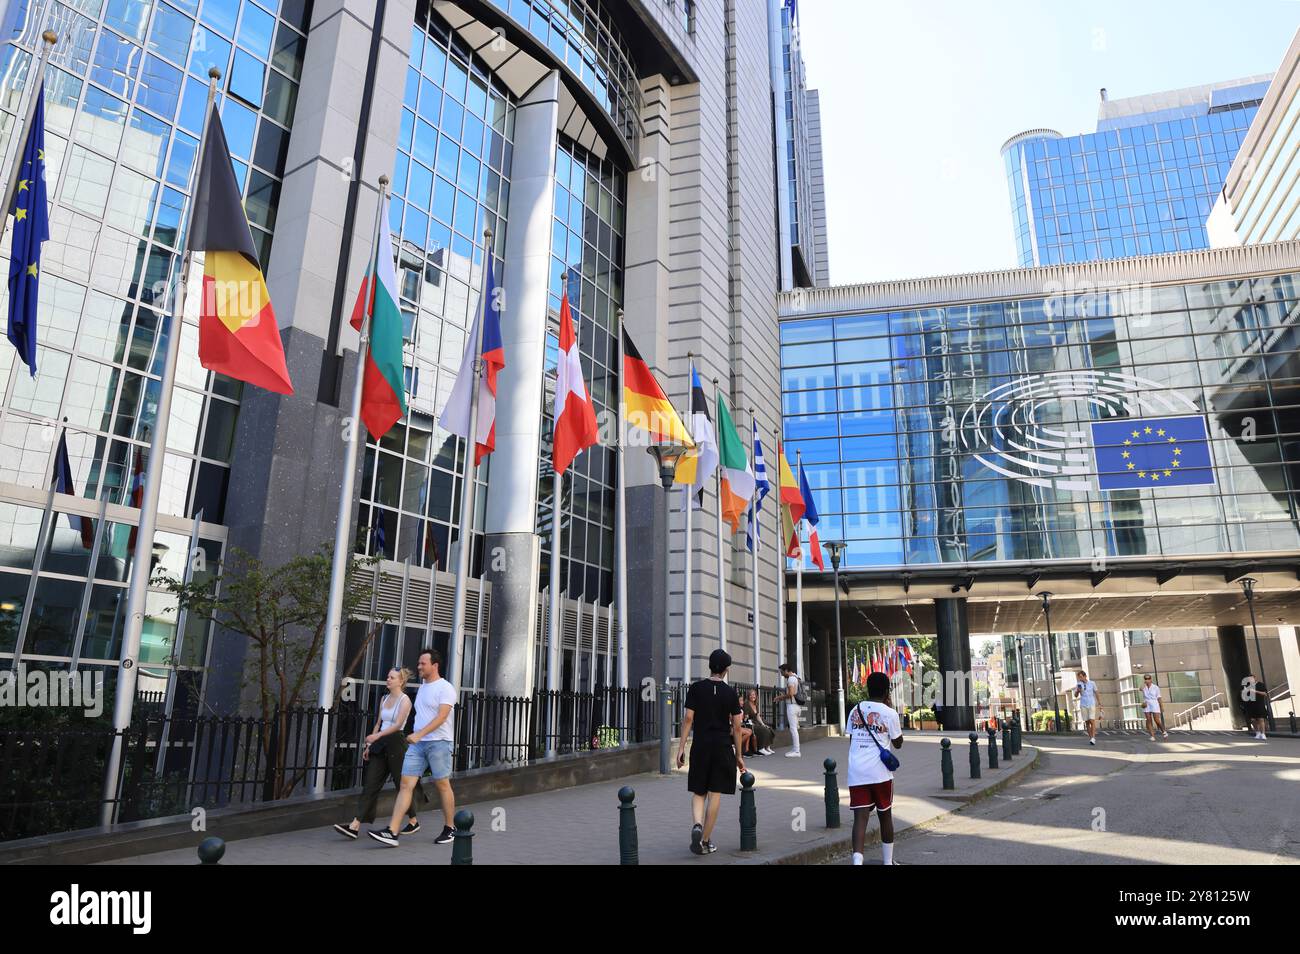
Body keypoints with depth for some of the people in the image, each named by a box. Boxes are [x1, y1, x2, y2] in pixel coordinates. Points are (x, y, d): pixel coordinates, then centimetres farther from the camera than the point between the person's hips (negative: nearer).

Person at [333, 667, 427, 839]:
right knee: (370, 784, -2)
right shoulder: (384, 699, 13)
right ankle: (355, 826, -5)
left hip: (396, 743, -6)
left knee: (402, 784, 4)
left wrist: (377, 735, -30)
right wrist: (369, 745, 13)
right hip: (381, 745, 7)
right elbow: (378, 723, 18)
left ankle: (413, 821, 21)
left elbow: (398, 724, -19)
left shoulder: (404, 700, -8)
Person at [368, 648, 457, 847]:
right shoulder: (422, 687, 17)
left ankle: (449, 830, 17)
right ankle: (392, 832, -7)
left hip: (438, 743, -7)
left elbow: (441, 717, -20)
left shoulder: (445, 688, -9)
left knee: (442, 785, 3)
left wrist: (419, 734, -29)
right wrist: (416, 736, 17)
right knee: (406, 784, -3)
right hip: (417, 743, 7)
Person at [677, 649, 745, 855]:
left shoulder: (696, 689, -1)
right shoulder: (731, 693, -2)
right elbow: (736, 727, -1)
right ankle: (705, 842, 8)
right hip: (723, 747, -1)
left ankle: (697, 825, -13)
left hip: (700, 746, 1)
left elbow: (688, 718, -5)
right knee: (715, 794, 6)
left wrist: (681, 747, -1)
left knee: (698, 792, 13)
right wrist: (739, 755, 7)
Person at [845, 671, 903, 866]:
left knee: (860, 817, -4)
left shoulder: (855, 710, 8)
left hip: (856, 772, 2)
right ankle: (888, 861, 28)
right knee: (885, 815, 16)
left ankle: (857, 859, -22)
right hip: (880, 772, -2)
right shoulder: (889, 713, -3)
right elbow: (898, 743, 9)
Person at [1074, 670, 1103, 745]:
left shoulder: (1092, 683, 1)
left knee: (1092, 721, -13)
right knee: (1087, 722, 4)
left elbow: (1096, 693, 10)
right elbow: (1076, 696, 2)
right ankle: (1090, 738, 12)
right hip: (1083, 705, 2)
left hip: (1092, 704, -1)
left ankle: (1093, 738, -17)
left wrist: (1099, 704, 11)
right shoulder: (1078, 685, 3)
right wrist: (1077, 691, -19)